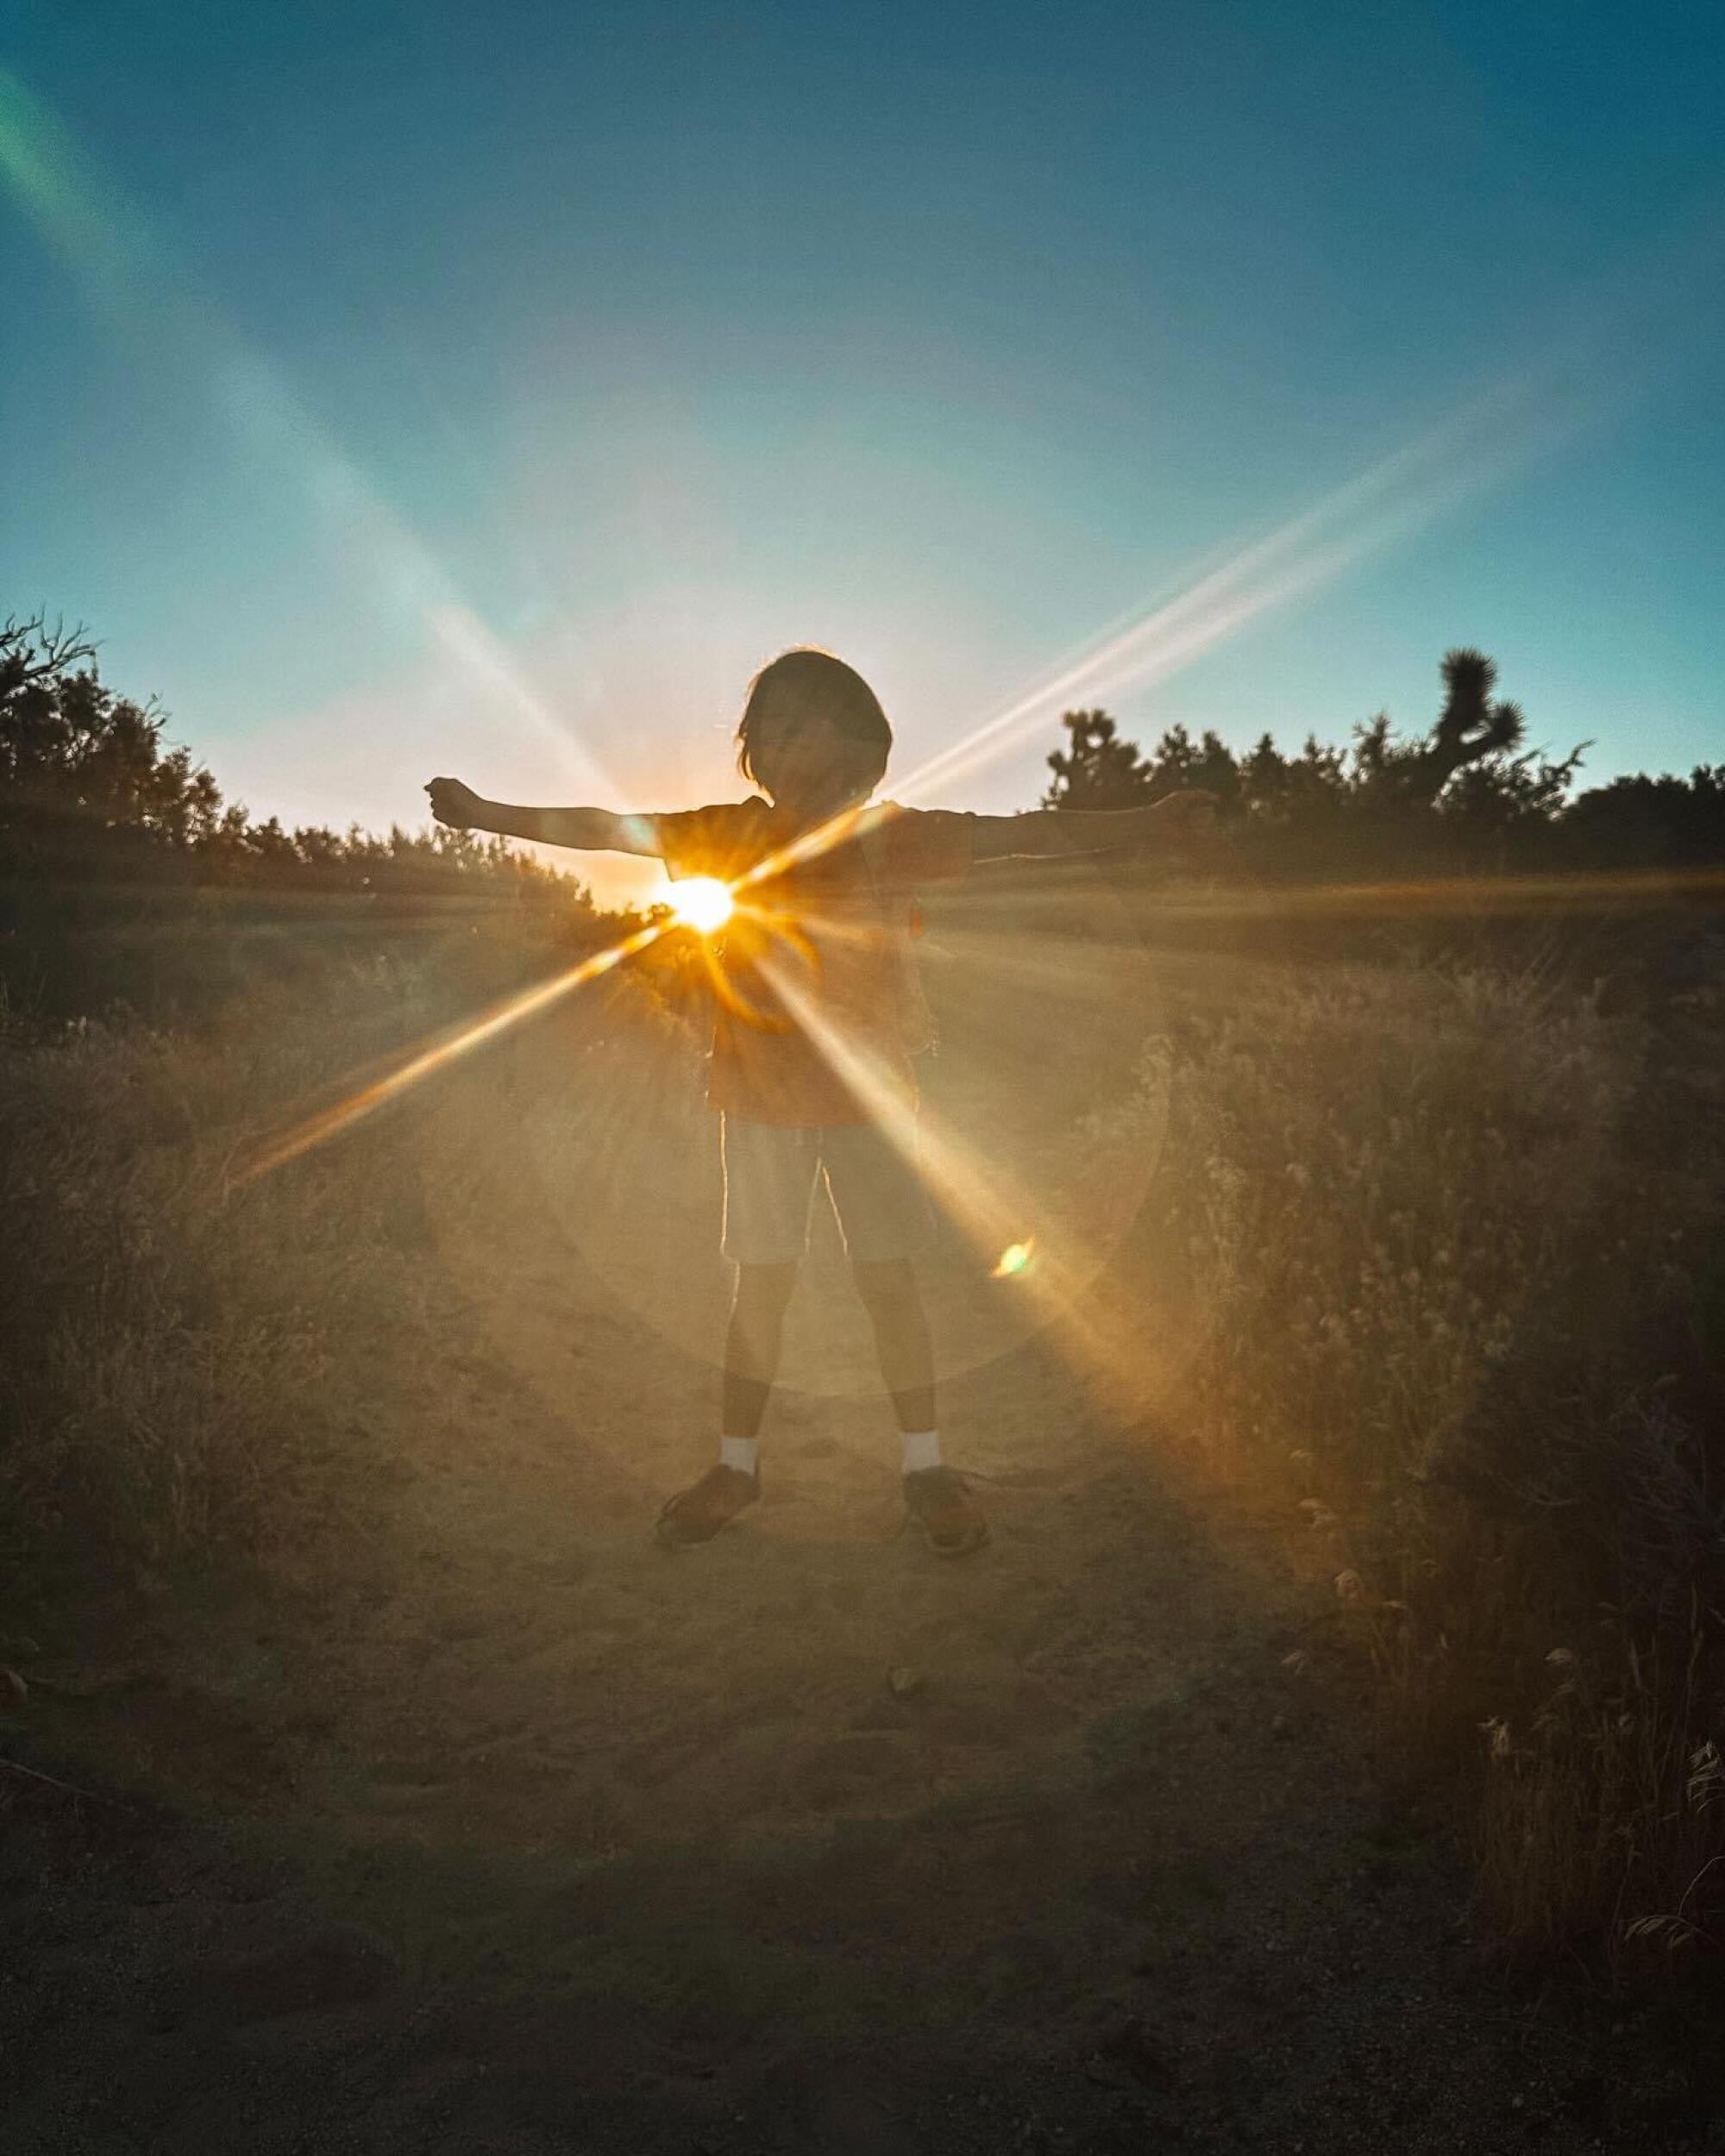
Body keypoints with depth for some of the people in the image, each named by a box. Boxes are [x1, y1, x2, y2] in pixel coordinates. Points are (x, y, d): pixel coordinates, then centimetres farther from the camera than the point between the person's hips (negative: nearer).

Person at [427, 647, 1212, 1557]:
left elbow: (1027, 833, -7)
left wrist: (1140, 824, -14)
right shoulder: (731, 835, -1)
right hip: (759, 1096, 1)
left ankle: (926, 1467, 18)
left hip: (867, 1092, -1)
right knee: (761, 1281, 7)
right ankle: (736, 1464, 23)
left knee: (889, 1279, 3)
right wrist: (486, 814, 3)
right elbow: (602, 830, 3)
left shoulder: (892, 836, -4)